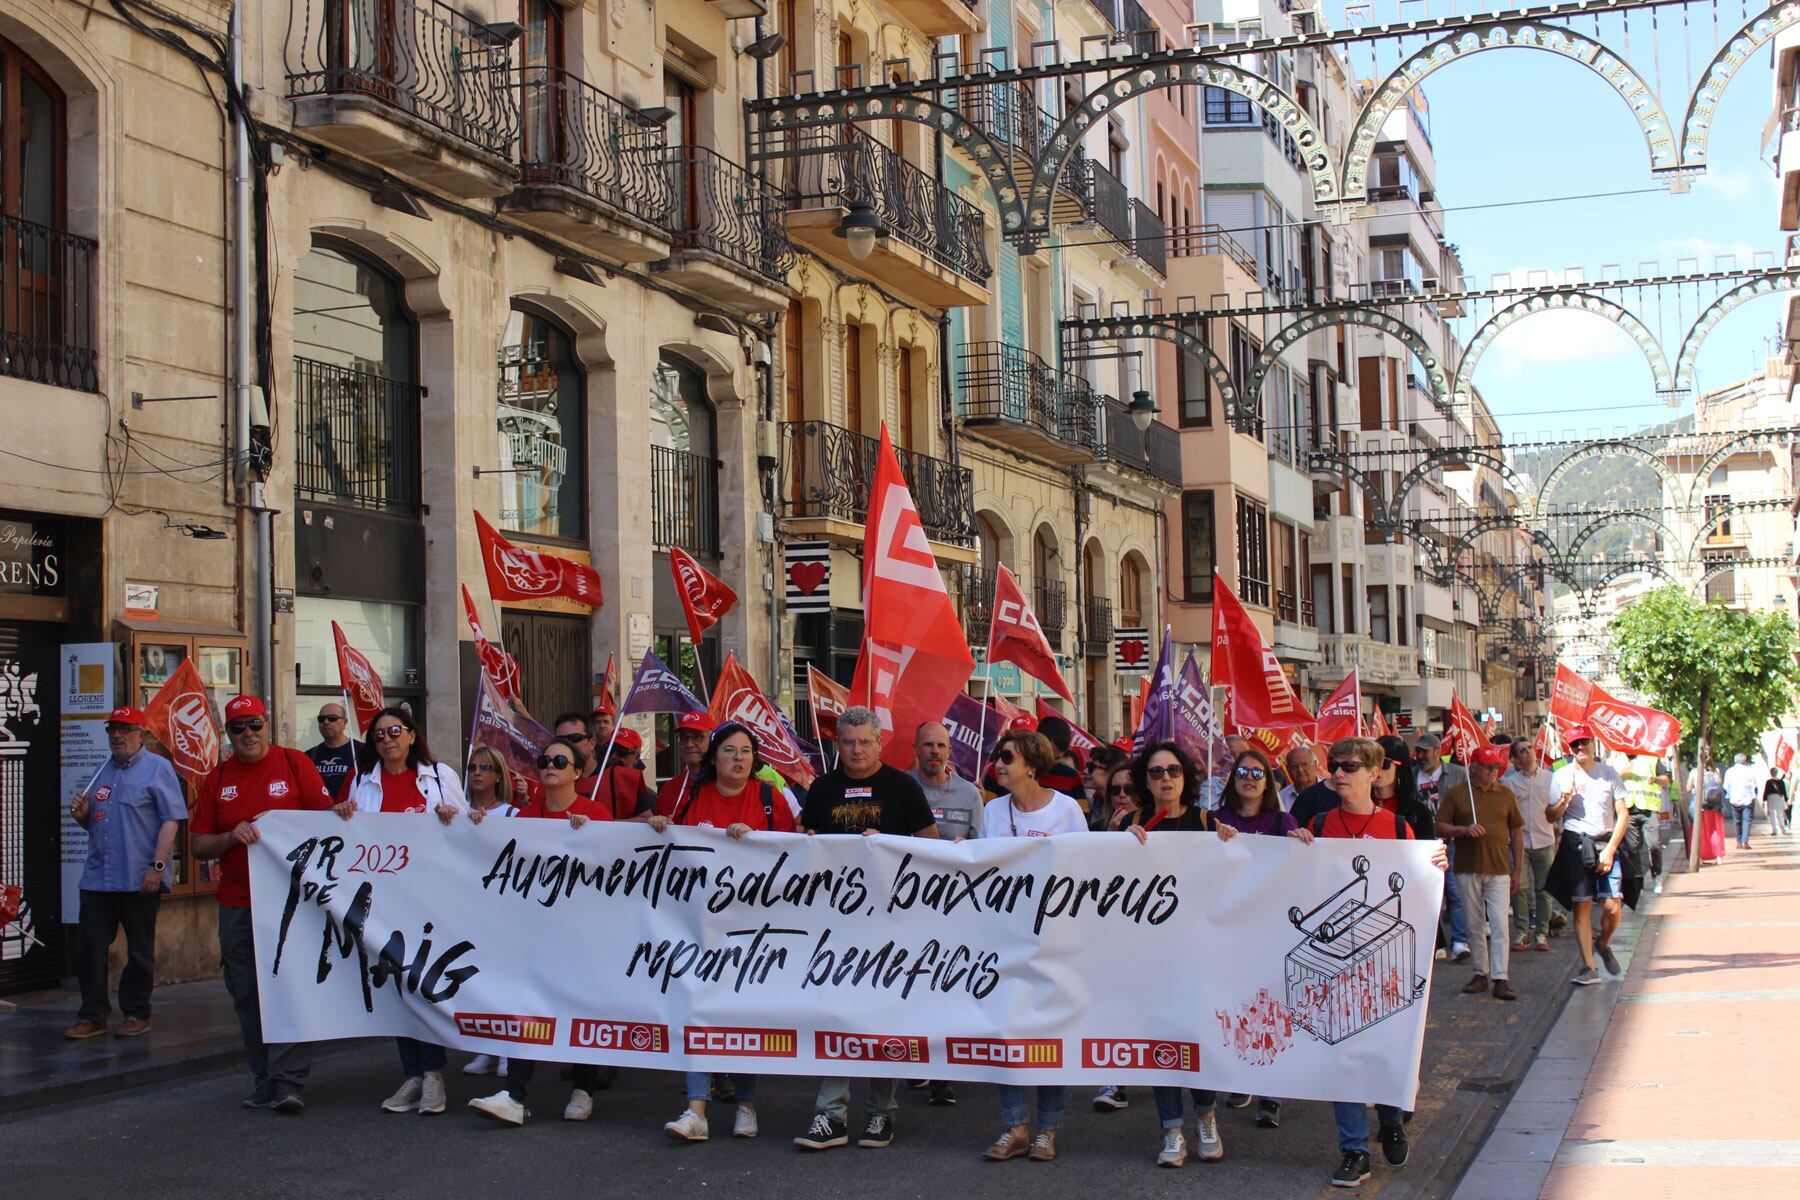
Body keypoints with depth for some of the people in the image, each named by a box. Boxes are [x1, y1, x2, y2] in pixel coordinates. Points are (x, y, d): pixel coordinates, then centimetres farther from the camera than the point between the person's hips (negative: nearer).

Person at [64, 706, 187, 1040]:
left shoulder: (157, 768, -2)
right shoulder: (102, 772, 18)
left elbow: (171, 820, -10)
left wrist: (157, 866, -19)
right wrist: (82, 815, 3)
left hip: (139, 880, -6)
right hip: (97, 878, 6)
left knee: (140, 951, 5)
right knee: (91, 950, 4)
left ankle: (137, 1013, 15)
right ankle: (92, 1016, 11)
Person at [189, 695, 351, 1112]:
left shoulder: (295, 764, 3)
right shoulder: (216, 780, 11)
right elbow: (197, 844, 8)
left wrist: (338, 812, -20)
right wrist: (232, 836, -11)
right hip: (237, 905, 4)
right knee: (248, 996, 7)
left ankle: (288, 1081, -8)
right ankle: (264, 1081, 16)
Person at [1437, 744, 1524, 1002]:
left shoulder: (1505, 793, 8)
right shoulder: (1456, 793, 3)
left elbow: (1516, 833, 13)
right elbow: (1440, 826, 3)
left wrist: (1517, 870, 10)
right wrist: (1464, 830, -15)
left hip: (1499, 869, 0)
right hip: (1467, 869, 0)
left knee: (1499, 924, -9)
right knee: (1475, 925, 8)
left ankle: (1500, 980, -10)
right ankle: (1481, 974, 18)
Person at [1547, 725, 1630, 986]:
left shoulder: (1609, 774, 5)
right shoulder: (1561, 776, 4)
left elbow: (1623, 814, 3)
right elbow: (1551, 817, 7)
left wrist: (1610, 849, -7)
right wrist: (1564, 800, -13)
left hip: (1606, 844, 0)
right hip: (1575, 844, 0)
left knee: (1613, 906, -8)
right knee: (1581, 905, -4)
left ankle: (1603, 944, 23)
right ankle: (1588, 967, 0)